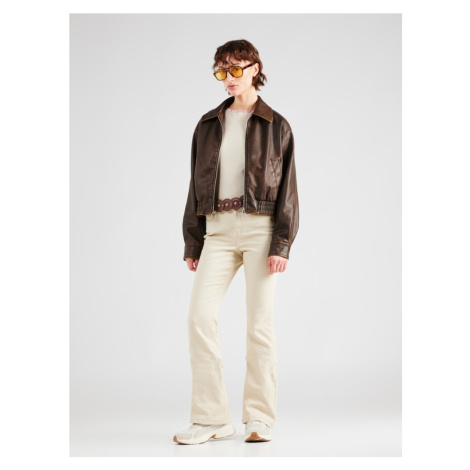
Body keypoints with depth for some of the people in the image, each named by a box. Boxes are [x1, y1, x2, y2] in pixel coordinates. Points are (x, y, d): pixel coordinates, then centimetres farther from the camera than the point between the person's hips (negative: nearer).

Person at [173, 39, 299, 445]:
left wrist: (281, 244, -9)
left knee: (260, 323, -2)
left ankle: (260, 418, 9)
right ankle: (211, 418, -1)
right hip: (218, 228, 3)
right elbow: (197, 185, 15)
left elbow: (287, 189, 1)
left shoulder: (276, 126, 5)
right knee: (199, 315, -8)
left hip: (260, 227, -3)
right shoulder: (209, 125, 15)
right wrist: (192, 243, 10)